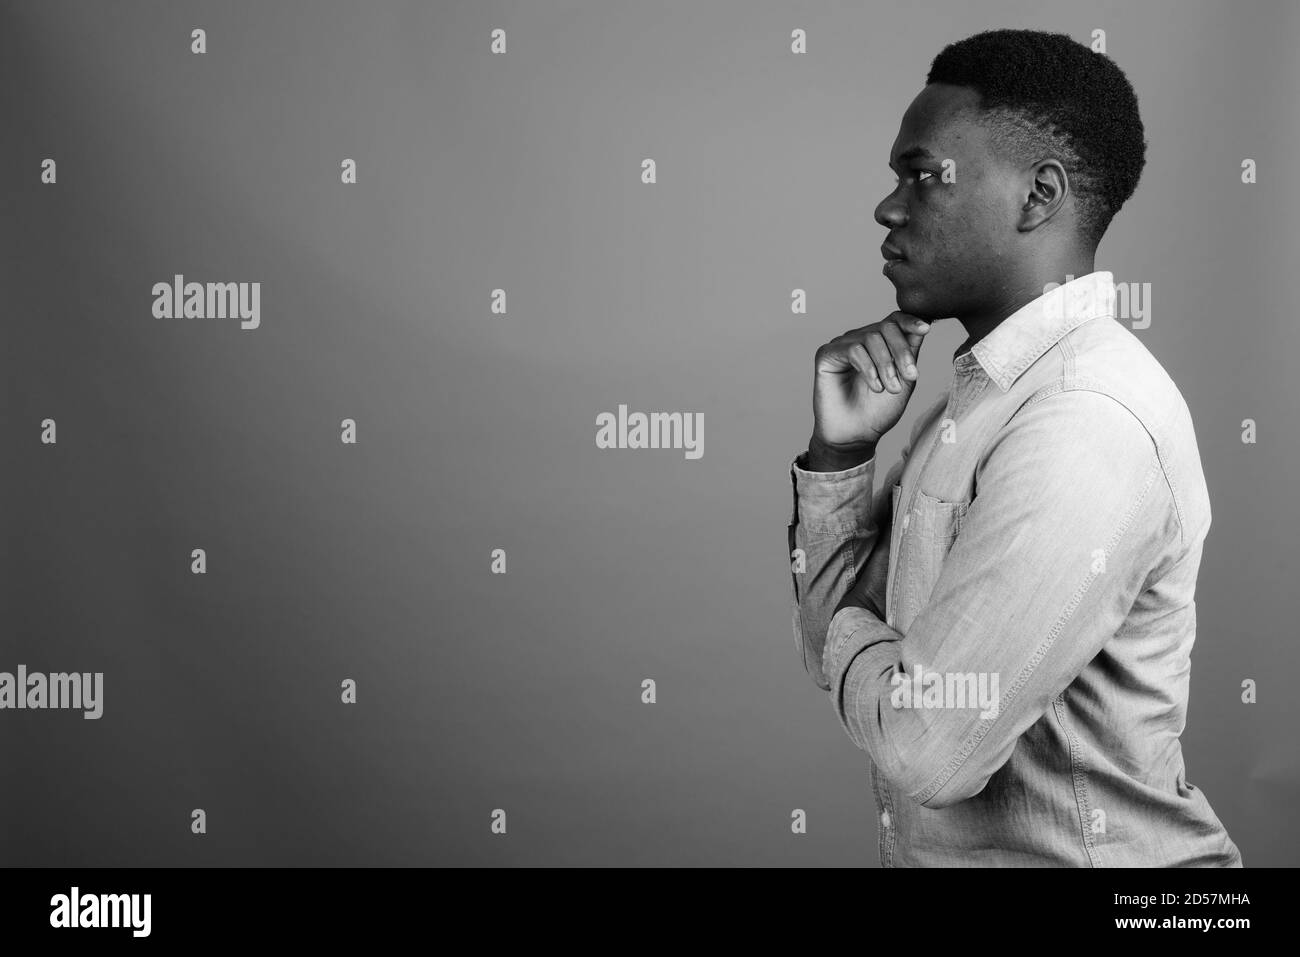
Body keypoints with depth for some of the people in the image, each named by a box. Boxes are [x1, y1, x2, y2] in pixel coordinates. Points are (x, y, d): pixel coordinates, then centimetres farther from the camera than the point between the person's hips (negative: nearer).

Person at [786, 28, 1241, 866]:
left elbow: (930, 746, -28)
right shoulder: (986, 392, 5)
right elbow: (840, 647, 7)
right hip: (939, 851, 8)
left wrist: (847, 632, -9)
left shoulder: (1089, 421, -24)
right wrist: (840, 451, -6)